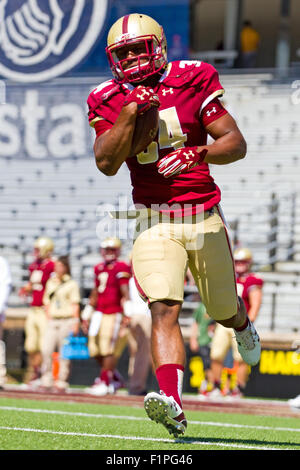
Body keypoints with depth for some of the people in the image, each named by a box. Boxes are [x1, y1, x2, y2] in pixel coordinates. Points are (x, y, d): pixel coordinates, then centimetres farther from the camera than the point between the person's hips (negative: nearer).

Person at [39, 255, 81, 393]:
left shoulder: (72, 284, 2)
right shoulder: (50, 282, 15)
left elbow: (75, 305, -1)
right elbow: (47, 303, 18)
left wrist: (76, 323, -7)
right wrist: (48, 320, 7)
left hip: (67, 321, -4)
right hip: (53, 321, 4)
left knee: (64, 354, -3)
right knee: (46, 351, -7)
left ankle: (61, 383, 2)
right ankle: (46, 382, -3)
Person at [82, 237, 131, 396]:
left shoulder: (121, 268, -9)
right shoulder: (99, 268, 14)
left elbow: (125, 291, -17)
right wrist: (87, 314, 22)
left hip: (113, 314, -8)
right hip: (99, 312, 8)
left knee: (107, 349, -6)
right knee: (94, 348, 8)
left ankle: (104, 382, 3)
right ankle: (115, 378, 22)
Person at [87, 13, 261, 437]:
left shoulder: (192, 83, -5)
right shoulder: (110, 101, 0)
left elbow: (236, 144, -8)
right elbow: (106, 163, -13)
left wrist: (197, 155, -26)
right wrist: (129, 112, -21)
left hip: (204, 218, 0)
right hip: (154, 224, 0)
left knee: (225, 312, 17)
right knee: (164, 309, -22)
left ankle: (243, 326, 55)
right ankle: (172, 405, -34)